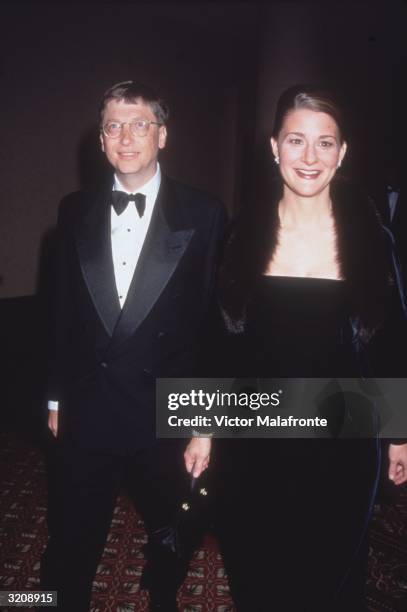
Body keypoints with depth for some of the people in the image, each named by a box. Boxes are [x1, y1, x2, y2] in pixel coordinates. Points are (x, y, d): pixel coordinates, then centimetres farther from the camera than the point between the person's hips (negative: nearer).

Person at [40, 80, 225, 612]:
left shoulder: (203, 215, -8)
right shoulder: (75, 211, 2)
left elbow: (217, 321, -8)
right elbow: (64, 311, 7)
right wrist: (57, 396, 10)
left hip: (168, 414, -1)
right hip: (86, 412, 2)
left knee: (168, 538, 23)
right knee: (72, 543, 17)